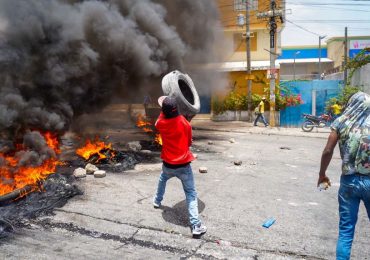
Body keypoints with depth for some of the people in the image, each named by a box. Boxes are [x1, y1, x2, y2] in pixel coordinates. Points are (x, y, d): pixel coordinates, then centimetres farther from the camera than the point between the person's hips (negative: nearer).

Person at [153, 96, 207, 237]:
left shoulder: (162, 123, -7)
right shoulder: (185, 123, -9)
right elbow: (189, 142, 4)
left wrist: (164, 110, 22)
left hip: (168, 165, 3)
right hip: (184, 165, -2)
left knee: (162, 179, 36)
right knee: (191, 194, 2)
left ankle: (157, 201, 55)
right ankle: (196, 225, -5)